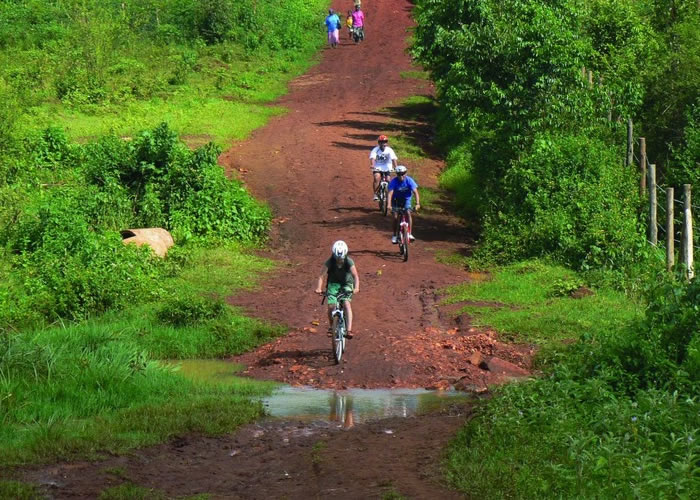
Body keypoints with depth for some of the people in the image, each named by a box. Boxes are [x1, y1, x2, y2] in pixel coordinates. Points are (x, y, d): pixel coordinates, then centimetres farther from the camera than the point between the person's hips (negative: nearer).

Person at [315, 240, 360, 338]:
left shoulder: (349, 262, -22)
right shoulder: (329, 263, -21)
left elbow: (355, 276, -27)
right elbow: (321, 276, -23)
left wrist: (356, 288, -44)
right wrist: (319, 288, -40)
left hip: (346, 284, -1)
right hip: (333, 284, 1)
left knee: (346, 303, -24)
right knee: (331, 306, -17)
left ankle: (349, 330, -29)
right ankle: (330, 327, 9)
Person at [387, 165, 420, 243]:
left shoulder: (409, 180, -23)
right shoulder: (394, 181, -24)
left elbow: (415, 192, -29)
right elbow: (390, 193, -32)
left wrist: (417, 203, -42)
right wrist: (389, 204, -46)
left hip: (406, 199, 0)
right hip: (396, 199, 0)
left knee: (408, 213, -22)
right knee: (395, 217, -13)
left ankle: (410, 234, -20)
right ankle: (395, 235, 0)